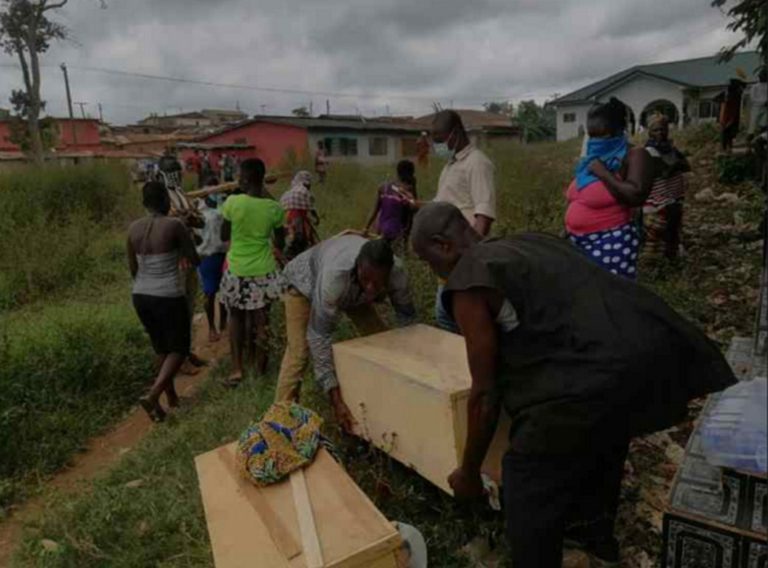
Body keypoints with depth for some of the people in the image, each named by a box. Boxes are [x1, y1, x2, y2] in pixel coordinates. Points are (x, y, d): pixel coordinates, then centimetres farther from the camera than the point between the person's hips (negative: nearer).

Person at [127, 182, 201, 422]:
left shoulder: (134, 228, 2)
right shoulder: (175, 225, -15)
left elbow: (132, 268, 9)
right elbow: (195, 260, -8)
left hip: (141, 296, 6)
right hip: (169, 298, -6)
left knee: (161, 346, 22)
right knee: (179, 349, 9)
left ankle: (171, 395, 34)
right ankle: (152, 396, -8)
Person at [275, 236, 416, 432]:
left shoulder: (397, 274, -35)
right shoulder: (334, 276, -47)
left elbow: (407, 319, -17)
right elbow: (320, 336, -41)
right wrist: (336, 398, -42)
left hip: (353, 292, 4)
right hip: (306, 284, -4)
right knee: (298, 353, -17)